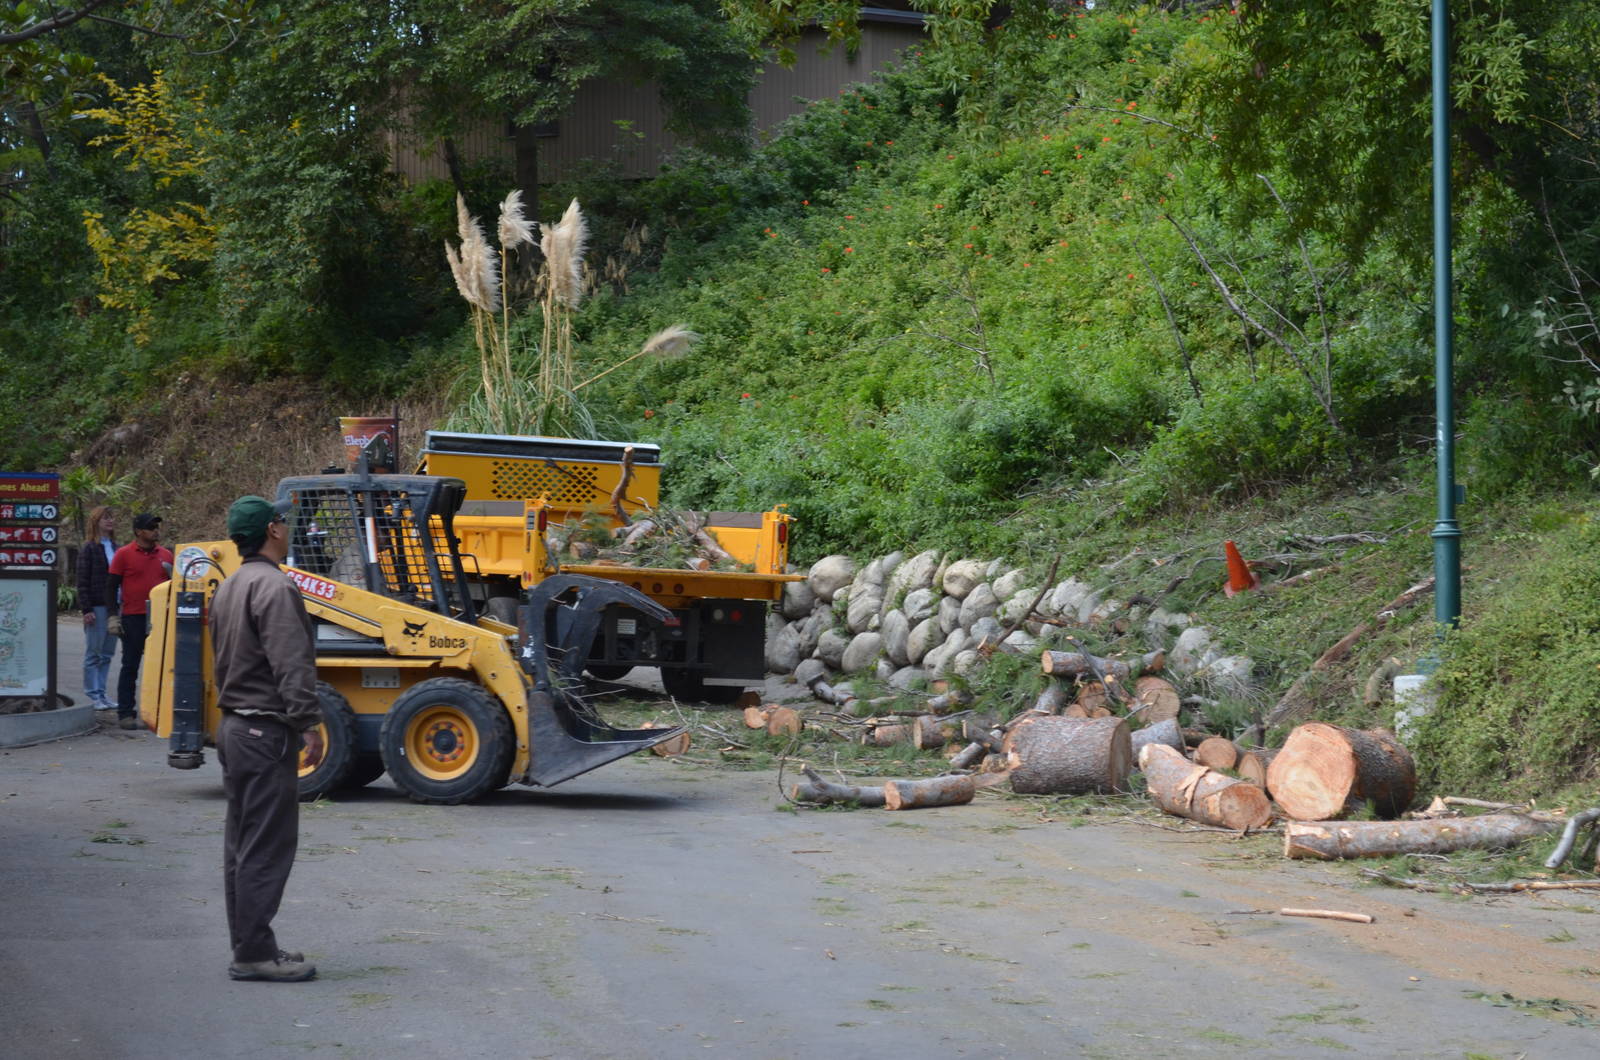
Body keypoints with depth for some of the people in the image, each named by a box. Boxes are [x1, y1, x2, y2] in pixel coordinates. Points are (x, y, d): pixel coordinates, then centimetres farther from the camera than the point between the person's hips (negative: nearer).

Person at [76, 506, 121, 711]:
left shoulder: (115, 547, 14)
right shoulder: (89, 548, -4)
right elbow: (82, 581, -7)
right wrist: (86, 609, -14)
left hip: (114, 607, 6)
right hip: (97, 607, -6)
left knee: (107, 654, 9)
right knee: (94, 653, 0)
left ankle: (101, 693, 15)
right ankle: (93, 694, 4)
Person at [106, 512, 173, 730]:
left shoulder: (166, 555, 10)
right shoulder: (124, 554, -2)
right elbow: (111, 586, -1)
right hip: (134, 619, -4)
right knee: (130, 666, 2)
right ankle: (125, 713, 7)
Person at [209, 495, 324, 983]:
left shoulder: (228, 588, 16)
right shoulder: (274, 586, -16)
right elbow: (292, 667, -22)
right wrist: (309, 723, -21)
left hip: (234, 727, 11)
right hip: (266, 732, -10)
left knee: (242, 845, 13)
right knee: (267, 847, -7)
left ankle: (248, 946, 20)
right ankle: (255, 953, -6)